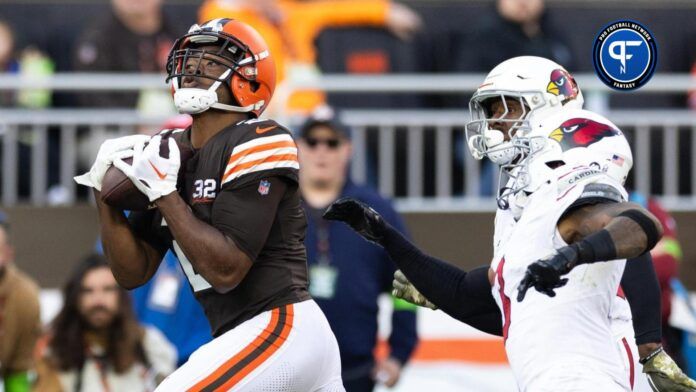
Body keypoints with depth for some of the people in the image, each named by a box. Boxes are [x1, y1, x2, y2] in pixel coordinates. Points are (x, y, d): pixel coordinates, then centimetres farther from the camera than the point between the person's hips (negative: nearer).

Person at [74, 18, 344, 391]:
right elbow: (133, 272, 13)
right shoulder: (168, 152, 12)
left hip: (278, 329, -10)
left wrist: (163, 192, -16)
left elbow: (226, 270, -20)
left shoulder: (259, 144, -12)